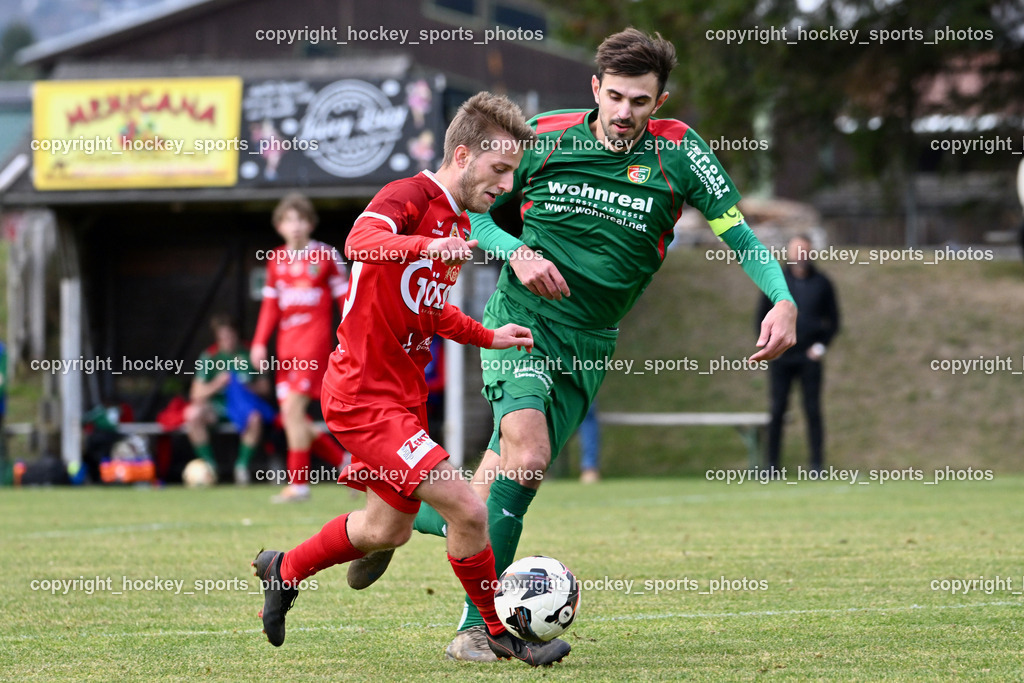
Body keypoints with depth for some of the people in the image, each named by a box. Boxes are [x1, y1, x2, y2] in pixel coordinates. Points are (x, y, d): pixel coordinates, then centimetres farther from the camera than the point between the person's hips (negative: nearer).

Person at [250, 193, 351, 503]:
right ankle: (344, 460, 16)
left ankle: (298, 483, -11)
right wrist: (260, 343, 10)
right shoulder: (276, 260, 14)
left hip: (314, 341, -6)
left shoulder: (326, 256, 0)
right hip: (286, 347, 6)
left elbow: (345, 298, 2)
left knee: (293, 408, -16)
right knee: (290, 417, 1)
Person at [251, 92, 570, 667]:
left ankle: (284, 571, 42)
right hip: (366, 396, -10)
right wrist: (428, 246, -56)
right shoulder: (410, 197, -16)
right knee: (467, 510, -16)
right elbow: (361, 241, -38)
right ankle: (500, 633, 1)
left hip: (405, 394, 10)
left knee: (389, 529, 22)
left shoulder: (459, 225, 13)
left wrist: (489, 338, 13)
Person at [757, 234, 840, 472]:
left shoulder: (822, 284, 5)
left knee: (813, 411, -2)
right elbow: (762, 315, 12)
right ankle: (772, 465, 3)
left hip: (810, 357, 0)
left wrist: (822, 345, -1)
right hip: (781, 358, 0)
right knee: (777, 410, -1)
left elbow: (833, 319, 11)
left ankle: (817, 464, 2)